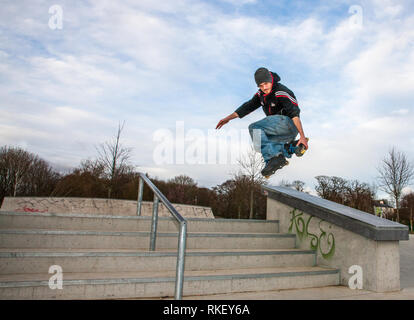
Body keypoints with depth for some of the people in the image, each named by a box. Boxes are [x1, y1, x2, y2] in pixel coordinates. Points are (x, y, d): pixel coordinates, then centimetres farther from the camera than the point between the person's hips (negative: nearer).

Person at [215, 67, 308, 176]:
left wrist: (302, 136, -31)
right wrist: (228, 118, 11)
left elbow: (294, 113, -24)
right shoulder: (261, 94, 9)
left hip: (289, 124, -9)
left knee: (254, 128, -20)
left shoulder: (281, 92, -17)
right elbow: (248, 107, 15)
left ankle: (272, 158, -31)